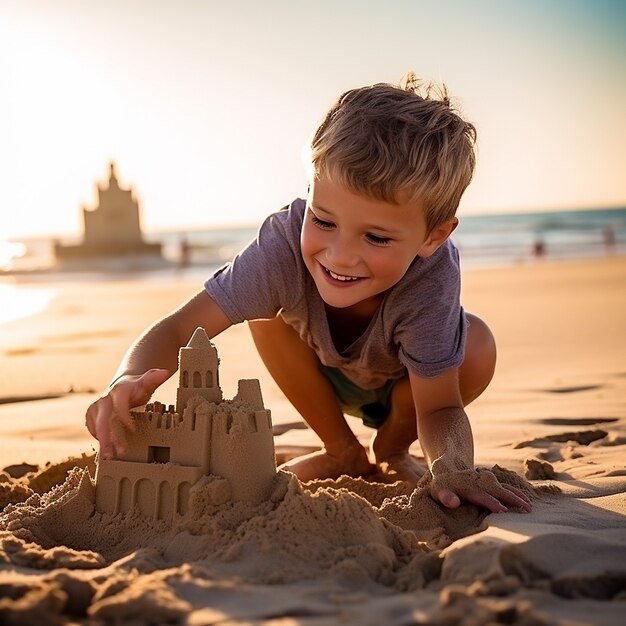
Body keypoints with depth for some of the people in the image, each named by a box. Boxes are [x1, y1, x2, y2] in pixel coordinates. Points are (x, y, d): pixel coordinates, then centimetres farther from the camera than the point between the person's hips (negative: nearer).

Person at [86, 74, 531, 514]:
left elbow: (439, 408, -34)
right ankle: (345, 454, -2)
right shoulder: (285, 244, -40)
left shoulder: (433, 276, -41)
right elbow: (180, 328, -41)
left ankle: (390, 452, 0)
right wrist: (130, 382, -63)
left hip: (404, 383, -1)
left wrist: (452, 467, -57)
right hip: (325, 377, 2)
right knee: (267, 317, -26)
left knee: (477, 349, -30)